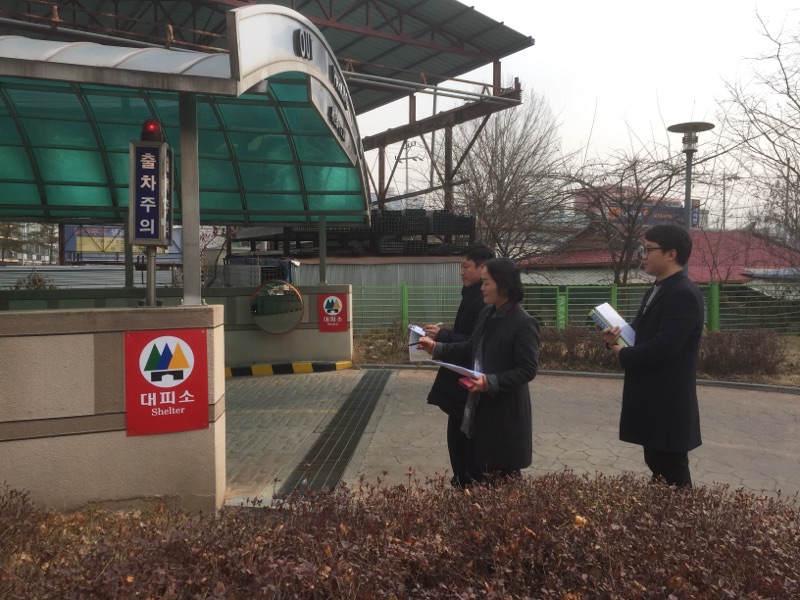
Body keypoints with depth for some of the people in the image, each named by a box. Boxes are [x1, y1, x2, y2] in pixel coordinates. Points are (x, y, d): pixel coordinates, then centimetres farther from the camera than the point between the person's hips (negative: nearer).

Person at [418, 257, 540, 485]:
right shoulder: (487, 314, 6)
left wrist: (490, 382, -28)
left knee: (503, 480, 8)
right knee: (476, 476, 18)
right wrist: (436, 348, 4)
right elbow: (470, 349, 14)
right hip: (480, 408, 8)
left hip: (506, 413, -8)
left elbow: (527, 370, -20)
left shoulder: (524, 323, -18)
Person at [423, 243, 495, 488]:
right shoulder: (472, 295, 12)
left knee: (463, 438, 0)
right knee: (460, 435, 18)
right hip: (462, 378, 10)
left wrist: (443, 336, -22)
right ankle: (464, 482, 30)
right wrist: (442, 334, 8)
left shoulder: (485, 300, -21)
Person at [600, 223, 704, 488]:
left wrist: (622, 355, -12)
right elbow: (643, 332, 18)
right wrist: (618, 336, -5)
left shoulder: (684, 294, -19)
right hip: (650, 399, 10)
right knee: (658, 470, 19)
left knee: (673, 477, 3)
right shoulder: (655, 291, 13)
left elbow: (664, 347, -27)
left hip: (668, 403, -9)